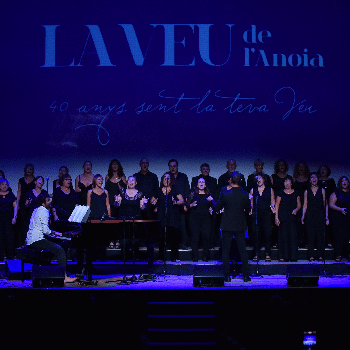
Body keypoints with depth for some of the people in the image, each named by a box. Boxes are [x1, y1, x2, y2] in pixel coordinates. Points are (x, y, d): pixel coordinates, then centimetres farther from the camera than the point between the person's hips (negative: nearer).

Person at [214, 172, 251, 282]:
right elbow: (248, 210, 4)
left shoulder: (225, 194, -13)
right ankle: (246, 275, 10)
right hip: (240, 226, 2)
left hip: (227, 226, -2)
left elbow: (217, 208, -3)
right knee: (242, 250, 10)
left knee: (226, 251, 7)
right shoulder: (245, 195, -8)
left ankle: (227, 276, 6)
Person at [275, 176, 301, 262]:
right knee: (283, 236, -2)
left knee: (293, 236, -4)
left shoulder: (296, 194, 8)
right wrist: (276, 217, -5)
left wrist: (296, 209, -10)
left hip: (292, 217, 1)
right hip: (283, 218, -1)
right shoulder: (281, 194, 4)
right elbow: (277, 206, 2)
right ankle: (283, 256, 1)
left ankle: (292, 256, 1)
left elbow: (299, 204, 12)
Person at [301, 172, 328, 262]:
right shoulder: (307, 191, 11)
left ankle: (320, 256, 1)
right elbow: (305, 205, 9)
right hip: (310, 216, 1)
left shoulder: (322, 190, 8)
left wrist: (326, 216, 0)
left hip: (320, 215, -1)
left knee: (320, 236, -3)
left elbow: (325, 204, 7)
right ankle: (311, 256, 1)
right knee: (310, 236, -2)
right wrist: (303, 216, -3)